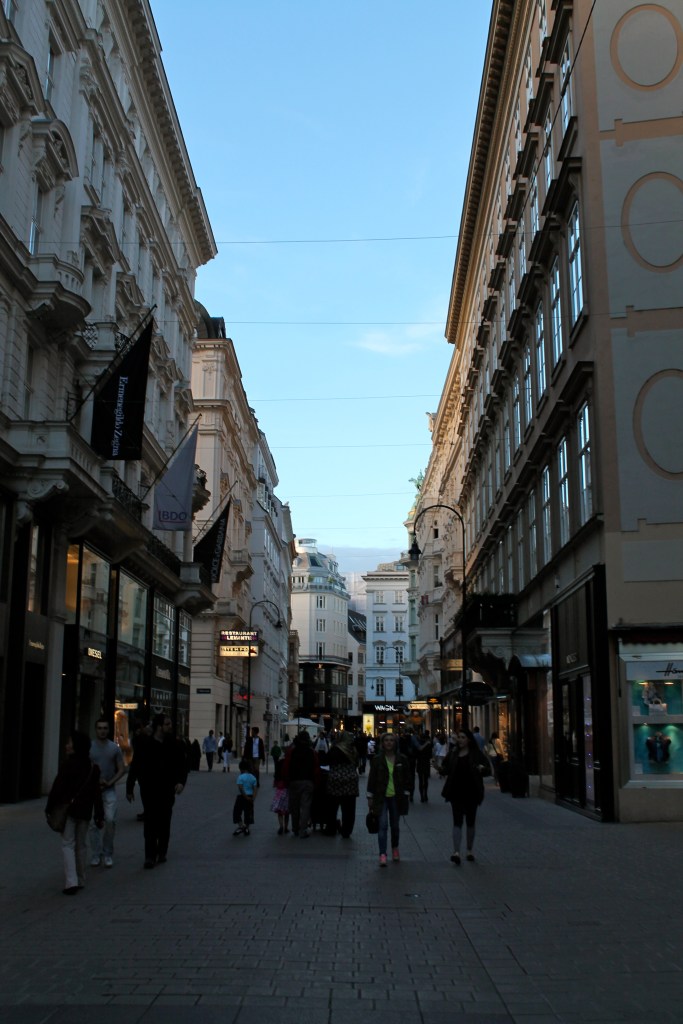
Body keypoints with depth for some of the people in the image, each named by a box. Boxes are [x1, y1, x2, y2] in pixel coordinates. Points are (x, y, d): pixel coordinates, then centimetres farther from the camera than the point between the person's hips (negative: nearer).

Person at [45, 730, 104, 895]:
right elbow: (96, 793, 4)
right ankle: (80, 880, 22)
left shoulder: (68, 765, -11)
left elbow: (57, 788, -12)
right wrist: (99, 816, 7)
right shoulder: (93, 767, 3)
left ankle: (71, 882, -14)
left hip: (67, 809, -4)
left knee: (68, 844, -2)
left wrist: (49, 807, -2)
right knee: (81, 845, 16)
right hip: (85, 811, 4)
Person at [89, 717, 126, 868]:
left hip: (109, 790, 0)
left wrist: (110, 782, -8)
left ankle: (108, 853, 4)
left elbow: (122, 769, 6)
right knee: (94, 823, 1)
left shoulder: (115, 748, 4)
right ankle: (95, 855, 12)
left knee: (110, 820, -12)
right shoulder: (88, 747, 3)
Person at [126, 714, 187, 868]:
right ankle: (150, 856, 0)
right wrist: (129, 788, 0)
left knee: (164, 822, 10)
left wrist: (181, 781, -12)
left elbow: (182, 765, 6)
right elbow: (134, 767, -1)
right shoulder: (144, 744, -7)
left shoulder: (173, 744, 1)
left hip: (167, 790, 3)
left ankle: (162, 852, 23)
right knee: (150, 823, -4)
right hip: (149, 790, -3)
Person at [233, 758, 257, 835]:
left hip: (241, 797, -5)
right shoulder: (253, 777, 3)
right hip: (250, 796, 5)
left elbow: (240, 788, -21)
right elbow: (255, 789, -3)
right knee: (248, 813, 13)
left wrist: (245, 797, -17)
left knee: (237, 812, 10)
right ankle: (246, 829, 17)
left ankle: (240, 826, 2)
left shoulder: (240, 777, -13)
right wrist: (253, 798, -8)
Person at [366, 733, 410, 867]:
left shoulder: (402, 759, 2)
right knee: (383, 825, -12)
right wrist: (370, 798, 0)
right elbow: (372, 779, 2)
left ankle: (395, 848, 36)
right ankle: (382, 854, -12)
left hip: (396, 797, 2)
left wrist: (406, 796, 4)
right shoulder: (377, 759, -1)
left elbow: (406, 779, 8)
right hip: (381, 797, -2)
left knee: (395, 825, 13)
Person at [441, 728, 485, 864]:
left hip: (471, 793, -1)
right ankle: (456, 852, -13)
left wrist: (481, 768, -25)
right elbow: (446, 769, 8)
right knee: (457, 822, -6)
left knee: (470, 822, 11)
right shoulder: (453, 754, 5)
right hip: (456, 793, 1)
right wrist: (440, 768, -12)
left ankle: (469, 850, 25)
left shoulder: (476, 754, -2)